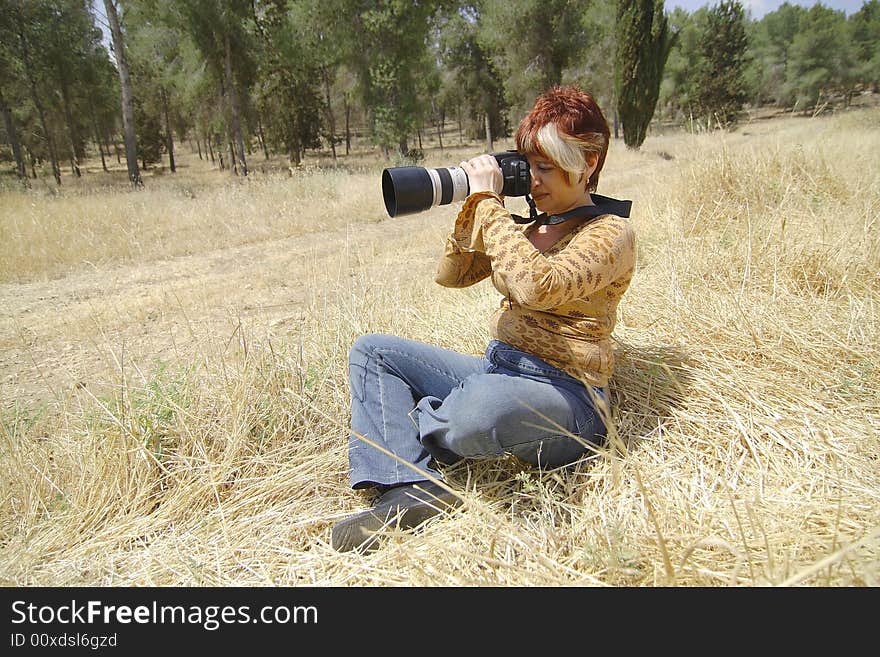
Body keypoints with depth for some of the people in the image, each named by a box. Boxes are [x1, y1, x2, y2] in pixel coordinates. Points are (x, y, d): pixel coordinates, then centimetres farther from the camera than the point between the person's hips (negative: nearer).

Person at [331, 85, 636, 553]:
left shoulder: (610, 232, -10)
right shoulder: (529, 222, 12)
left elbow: (537, 286, -30)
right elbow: (451, 274, 9)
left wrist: (489, 203, -21)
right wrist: (473, 203, -3)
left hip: (564, 394, -8)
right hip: (497, 370, 8)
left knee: (481, 407, -42)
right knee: (371, 351, 2)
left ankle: (418, 425, -3)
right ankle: (412, 487, -17)